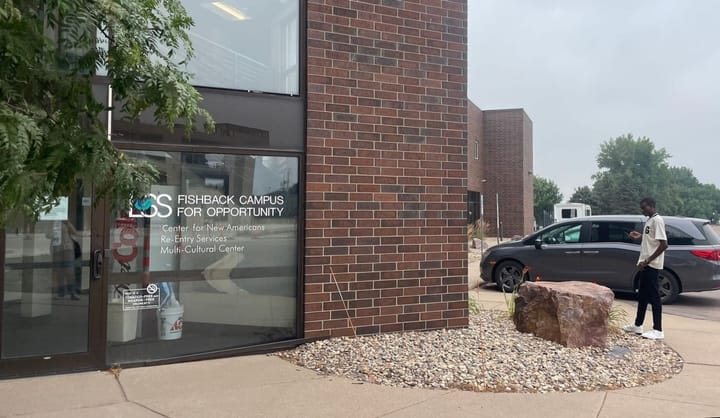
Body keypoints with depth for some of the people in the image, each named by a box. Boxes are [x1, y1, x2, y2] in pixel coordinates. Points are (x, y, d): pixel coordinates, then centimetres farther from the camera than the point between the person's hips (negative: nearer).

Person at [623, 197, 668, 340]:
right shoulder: (649, 220, 14)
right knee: (642, 295, 15)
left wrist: (648, 260, -22)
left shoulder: (657, 220, -16)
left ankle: (658, 330, -2)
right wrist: (640, 236, 13)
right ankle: (637, 325, 24)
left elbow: (664, 244, -23)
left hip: (651, 264, -10)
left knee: (653, 296, -6)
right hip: (645, 264, 10)